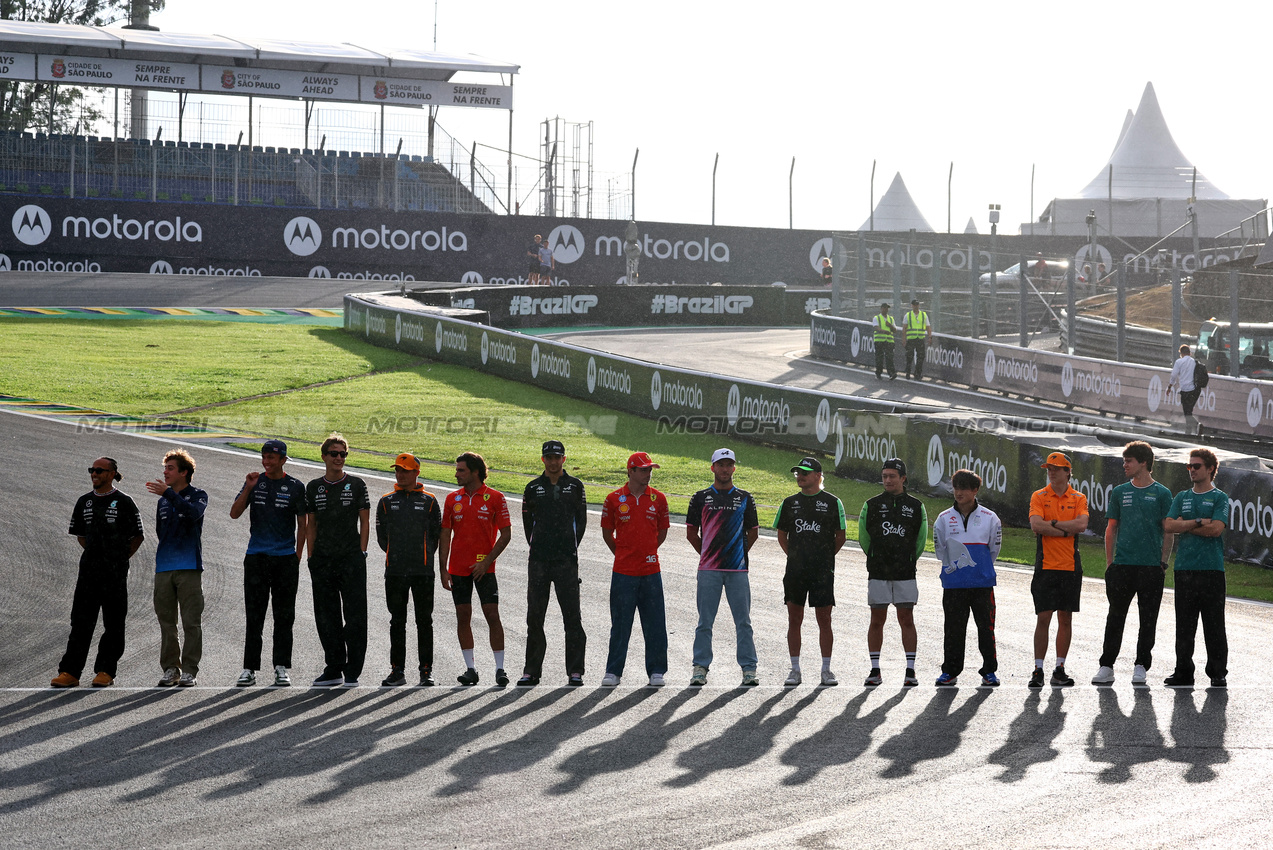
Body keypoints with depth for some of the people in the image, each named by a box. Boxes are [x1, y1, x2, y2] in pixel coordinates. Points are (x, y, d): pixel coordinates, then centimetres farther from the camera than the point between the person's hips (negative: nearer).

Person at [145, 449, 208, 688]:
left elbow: (193, 512, -20)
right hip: (164, 568, 5)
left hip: (189, 567, -5)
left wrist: (168, 493, -23)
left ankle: (189, 670, -2)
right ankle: (170, 668, 11)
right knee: (166, 621, 5)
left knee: (191, 621, -5)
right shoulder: (163, 501, 18)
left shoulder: (198, 496, 2)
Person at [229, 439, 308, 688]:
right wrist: (248, 489, -11)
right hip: (256, 557, 1)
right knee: (254, 616, 0)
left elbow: (302, 525, 6)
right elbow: (234, 514, 1)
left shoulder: (295, 487, 3)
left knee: (284, 617, 2)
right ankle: (249, 669, 2)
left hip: (285, 558, -1)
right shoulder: (255, 482, 7)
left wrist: (297, 559, 0)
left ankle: (281, 668, 6)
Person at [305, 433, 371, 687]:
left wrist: (361, 553, -4)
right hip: (323, 561, 3)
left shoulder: (356, 485, 4)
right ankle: (334, 670, 14)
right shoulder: (313, 487, 11)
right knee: (326, 617, 6)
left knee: (354, 616, -5)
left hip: (351, 560, -3)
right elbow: (310, 525, 13)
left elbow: (365, 522, 3)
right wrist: (311, 556, 5)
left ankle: (352, 672, -2)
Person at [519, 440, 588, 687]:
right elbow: (527, 522, 16)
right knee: (534, 615, 2)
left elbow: (581, 520, 12)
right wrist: (537, 547, 10)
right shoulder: (533, 488, 9)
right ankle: (532, 670, 9)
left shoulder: (575, 486, 7)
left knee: (572, 615, -3)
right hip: (538, 560, 2)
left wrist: (571, 547, 8)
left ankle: (575, 671, 0)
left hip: (566, 560, -2)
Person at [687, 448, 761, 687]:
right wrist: (707, 554, 7)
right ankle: (700, 668, 6)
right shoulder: (700, 498, 7)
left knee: (743, 622, 1)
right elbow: (691, 533, 10)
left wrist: (739, 553, 9)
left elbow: (753, 532, 14)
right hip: (708, 569, 0)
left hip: (738, 569, 0)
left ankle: (749, 669, 5)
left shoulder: (745, 498, 9)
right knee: (705, 622, 1)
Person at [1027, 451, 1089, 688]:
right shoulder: (1039, 496, 4)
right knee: (1043, 618, -5)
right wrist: (1066, 530, -10)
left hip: (1070, 567, 1)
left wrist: (1053, 523, -11)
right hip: (1046, 566, -1)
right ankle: (1038, 670, -1)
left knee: (1066, 619, 4)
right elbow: (1036, 525, -12)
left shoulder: (1078, 498, 7)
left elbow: (1082, 524, -10)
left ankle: (1059, 670, 9)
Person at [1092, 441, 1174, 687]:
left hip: (1151, 566, -2)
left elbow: (1168, 532, 2)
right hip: (1122, 565, 2)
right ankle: (1106, 666, 6)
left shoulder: (1161, 494, 2)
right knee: (1115, 617, 2)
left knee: (1148, 618, 2)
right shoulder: (1120, 492, 10)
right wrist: (1109, 563, 6)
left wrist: (1163, 563, -4)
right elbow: (1111, 529, 12)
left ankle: (1141, 666, 10)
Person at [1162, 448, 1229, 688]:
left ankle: (1218, 673, 4)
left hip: (1211, 568, -4)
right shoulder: (1181, 497, 15)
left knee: (1214, 624, -2)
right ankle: (1183, 672, 8)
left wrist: (1184, 525, -4)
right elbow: (1168, 526, 2)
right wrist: (1199, 522, -7)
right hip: (1184, 567, 4)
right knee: (1184, 624, 3)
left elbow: (1216, 529, -11)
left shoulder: (1219, 498, 3)